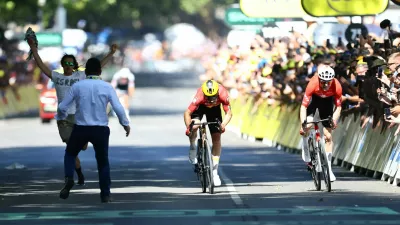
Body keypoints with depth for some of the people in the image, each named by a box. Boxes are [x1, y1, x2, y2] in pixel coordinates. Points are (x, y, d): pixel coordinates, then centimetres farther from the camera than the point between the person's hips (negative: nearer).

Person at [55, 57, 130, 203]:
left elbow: (62, 107, 1)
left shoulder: (77, 86, -2)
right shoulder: (107, 87, -3)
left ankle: (69, 179, -2)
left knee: (70, 154, 24)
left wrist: (61, 118, 24)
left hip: (81, 129, 0)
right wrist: (125, 124, 9)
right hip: (101, 130, 0)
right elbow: (118, 108, -8)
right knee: (103, 161, 18)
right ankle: (105, 194, 13)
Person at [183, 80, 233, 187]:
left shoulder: (223, 94, -37)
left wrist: (223, 125, -52)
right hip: (201, 106, -1)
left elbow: (229, 113, -34)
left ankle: (215, 171, 2)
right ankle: (192, 148, 2)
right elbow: (187, 113, -36)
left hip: (215, 109, 1)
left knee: (216, 138, -6)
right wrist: (188, 127, -52)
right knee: (194, 126, -31)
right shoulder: (199, 97, -40)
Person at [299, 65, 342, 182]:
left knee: (328, 136, -2)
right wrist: (303, 124, -45)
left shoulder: (337, 86, -33)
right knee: (307, 125, -27)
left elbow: (338, 106, -18)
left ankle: (328, 168, 7)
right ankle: (306, 154, -2)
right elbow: (303, 106, -35)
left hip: (327, 100, 1)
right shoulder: (313, 84, -38)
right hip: (313, 98, -1)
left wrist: (334, 120, -34)